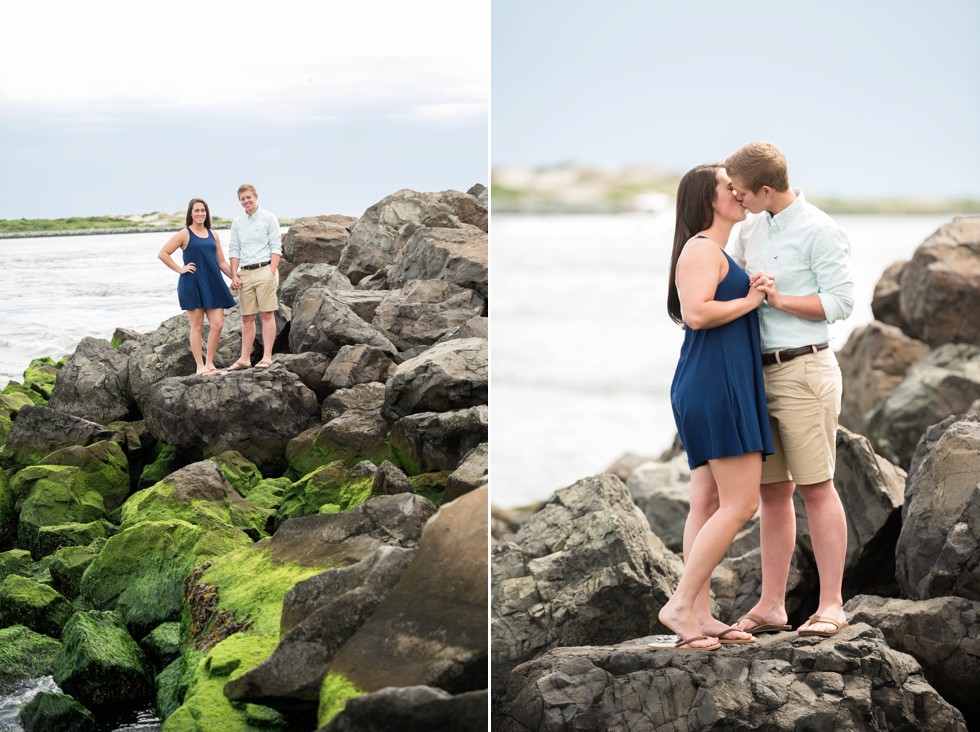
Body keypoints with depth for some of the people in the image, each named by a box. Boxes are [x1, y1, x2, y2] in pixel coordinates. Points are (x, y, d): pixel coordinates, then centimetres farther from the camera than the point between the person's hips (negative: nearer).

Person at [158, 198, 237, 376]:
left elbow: (221, 262, 18)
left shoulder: (212, 235, 15)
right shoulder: (184, 234, 0)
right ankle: (200, 366, 4)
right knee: (197, 326, -1)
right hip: (192, 285, -5)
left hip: (213, 284, 5)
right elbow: (163, 254, -3)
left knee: (217, 324, -2)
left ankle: (210, 363, 9)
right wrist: (180, 269, -7)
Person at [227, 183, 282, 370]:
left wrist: (272, 273, -13)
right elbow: (234, 250, 13)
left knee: (267, 314, -4)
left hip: (264, 269, -5)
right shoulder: (237, 222, 12)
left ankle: (267, 357, -4)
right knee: (247, 317, 6)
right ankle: (245, 358, 9)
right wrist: (234, 276, 3)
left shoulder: (269, 218, 0)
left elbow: (276, 247, -4)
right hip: (245, 273, 5)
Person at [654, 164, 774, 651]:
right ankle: (680, 604, -10)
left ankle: (700, 615, 6)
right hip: (715, 383, -11)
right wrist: (750, 300, -12)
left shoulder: (716, 253, 23)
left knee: (709, 503, 6)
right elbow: (696, 313, -24)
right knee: (740, 504, -11)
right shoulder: (701, 249, -10)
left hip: (721, 386, 11)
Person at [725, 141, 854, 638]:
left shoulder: (820, 231, -8)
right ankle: (770, 605, 11)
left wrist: (779, 299, -15)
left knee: (816, 488, -4)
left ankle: (831, 605, 1)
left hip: (803, 369, -7)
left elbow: (841, 302, -12)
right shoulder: (751, 230, 15)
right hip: (759, 372, 7)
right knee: (772, 490, 8)